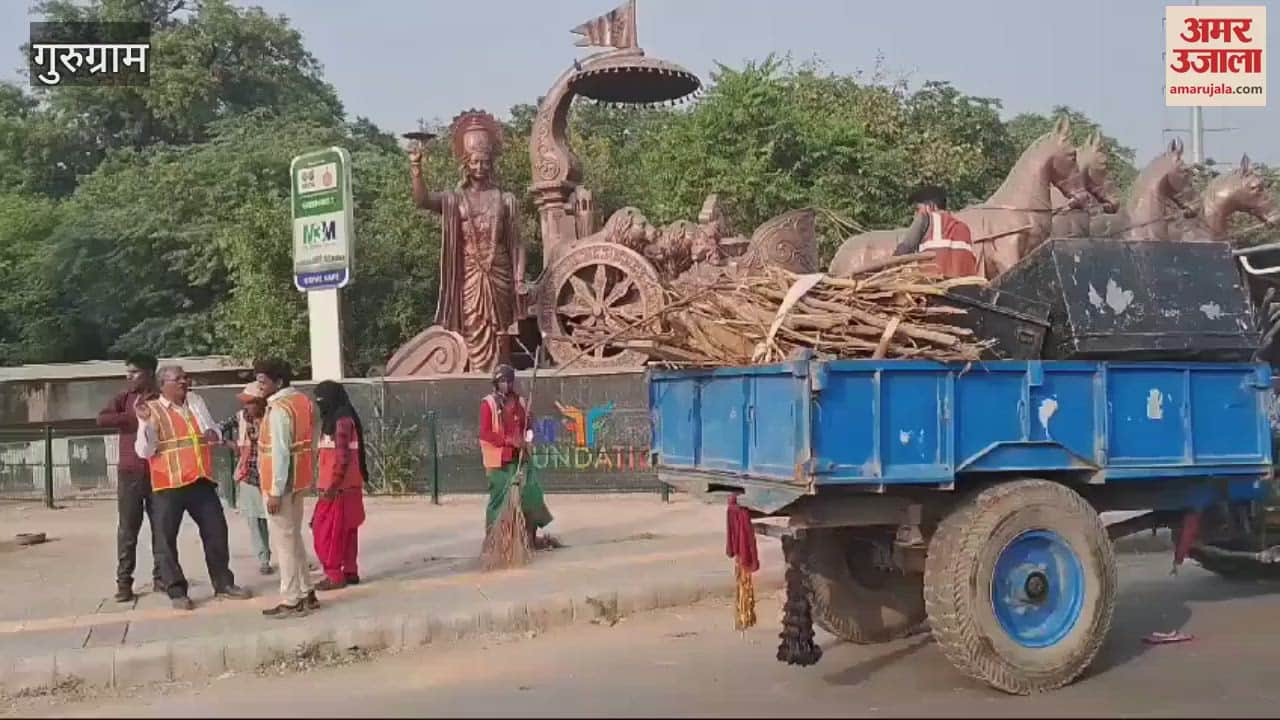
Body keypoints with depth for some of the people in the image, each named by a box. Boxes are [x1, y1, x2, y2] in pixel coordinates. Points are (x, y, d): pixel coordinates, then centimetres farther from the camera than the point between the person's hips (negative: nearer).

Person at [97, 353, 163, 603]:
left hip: (158, 471, 0)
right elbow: (101, 419, -9)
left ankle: (160, 577, 15)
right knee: (127, 529, 1)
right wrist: (134, 416, -16)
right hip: (129, 472, 0)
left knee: (161, 526, 5)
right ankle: (124, 582, 5)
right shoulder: (124, 398, 7)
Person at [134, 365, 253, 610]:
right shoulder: (152, 410, -3)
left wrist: (214, 434, -3)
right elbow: (144, 451, -10)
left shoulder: (196, 401, 12)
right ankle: (177, 591, 9)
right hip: (168, 484, -5)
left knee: (216, 531, 9)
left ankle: (223, 583, 21)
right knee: (166, 538, -1)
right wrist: (146, 422, -23)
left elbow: (214, 432, 21)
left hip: (201, 480, 5)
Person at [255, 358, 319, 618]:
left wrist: (275, 491, -20)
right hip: (299, 480, 9)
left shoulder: (279, 409, -18)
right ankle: (307, 594, 23)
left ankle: (291, 602, 4)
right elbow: (310, 441, 14)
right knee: (293, 538, 18)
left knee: (283, 542, -1)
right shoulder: (303, 401, 10)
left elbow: (280, 453, -21)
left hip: (283, 483, -9)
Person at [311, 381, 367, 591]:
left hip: (338, 488, -10)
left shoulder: (341, 421, -15)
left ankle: (335, 576, -2)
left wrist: (332, 486, -21)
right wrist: (328, 484, 21)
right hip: (345, 486, 10)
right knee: (345, 531, 13)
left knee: (327, 531, -5)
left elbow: (342, 457, -21)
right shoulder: (337, 419, 16)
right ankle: (350, 572, 18)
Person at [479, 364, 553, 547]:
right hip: (499, 459, -5)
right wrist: (509, 440, -19)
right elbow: (485, 433, -11)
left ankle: (530, 537, 13)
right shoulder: (489, 403, -6)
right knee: (500, 498, -3)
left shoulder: (520, 402, 11)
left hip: (520, 457, 5)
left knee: (530, 493, 2)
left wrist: (528, 436, -2)